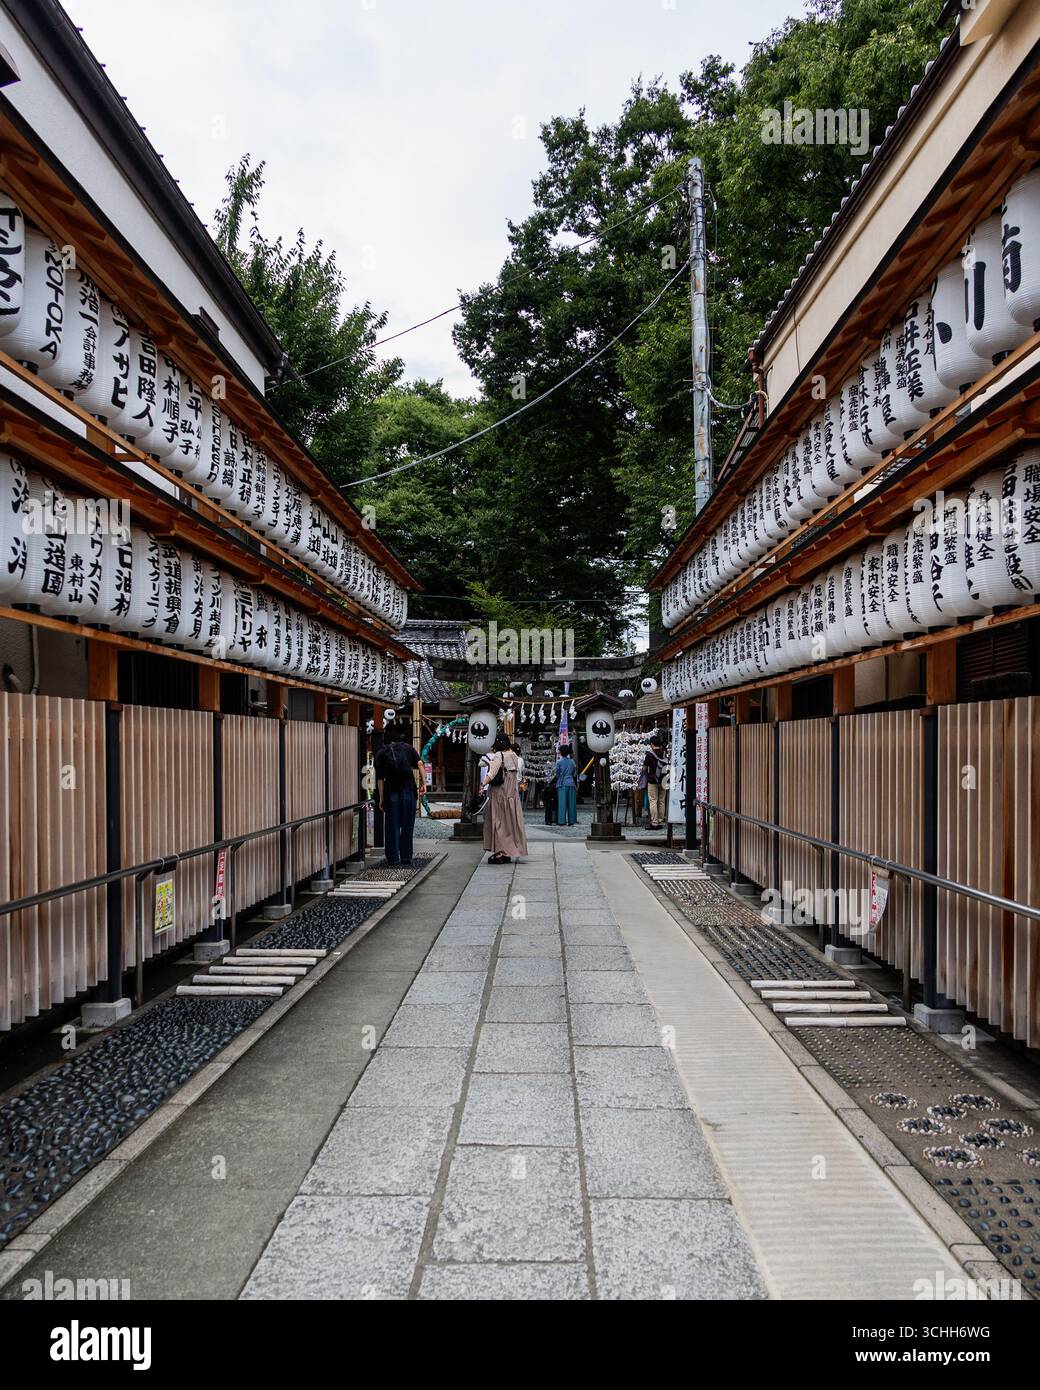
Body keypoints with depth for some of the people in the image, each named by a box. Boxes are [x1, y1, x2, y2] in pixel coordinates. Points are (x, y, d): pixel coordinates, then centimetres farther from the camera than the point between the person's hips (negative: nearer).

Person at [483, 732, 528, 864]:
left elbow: (492, 773, -28)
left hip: (498, 792, -7)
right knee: (510, 821, 10)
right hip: (512, 793, 7)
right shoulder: (513, 756, 8)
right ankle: (507, 853, 15)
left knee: (498, 821, -1)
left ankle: (499, 852, -2)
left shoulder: (499, 756, -13)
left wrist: (483, 785, -36)